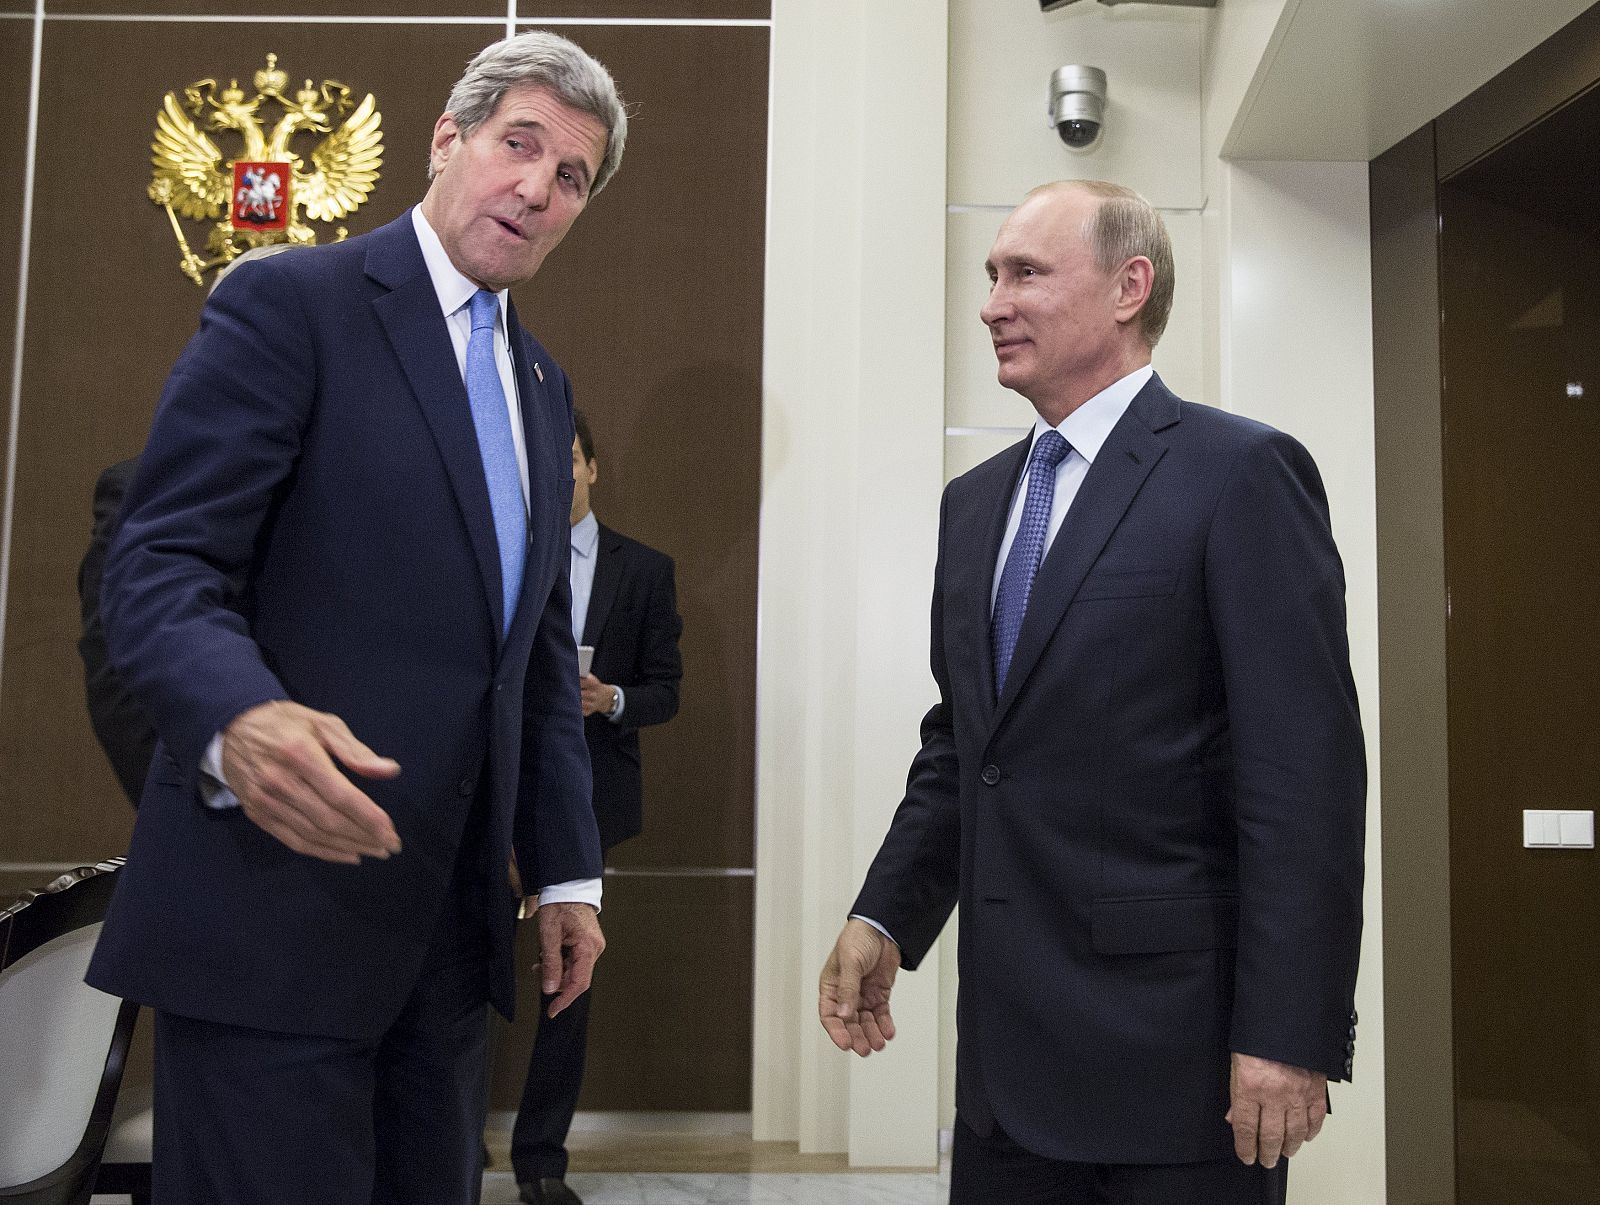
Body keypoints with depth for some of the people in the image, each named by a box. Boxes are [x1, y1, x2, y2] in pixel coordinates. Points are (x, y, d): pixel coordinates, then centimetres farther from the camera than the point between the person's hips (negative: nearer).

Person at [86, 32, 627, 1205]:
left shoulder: (543, 386, 17)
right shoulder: (290, 303, -5)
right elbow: (157, 568, -12)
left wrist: (569, 870, 13)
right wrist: (240, 718, -33)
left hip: (451, 921, 7)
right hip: (276, 906, -7)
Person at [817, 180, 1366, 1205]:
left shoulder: (1241, 472, -9)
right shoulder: (975, 502, 13)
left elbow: (1305, 768, -15)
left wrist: (1289, 1037, -18)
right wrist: (885, 916, 4)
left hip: (1173, 1042, -6)